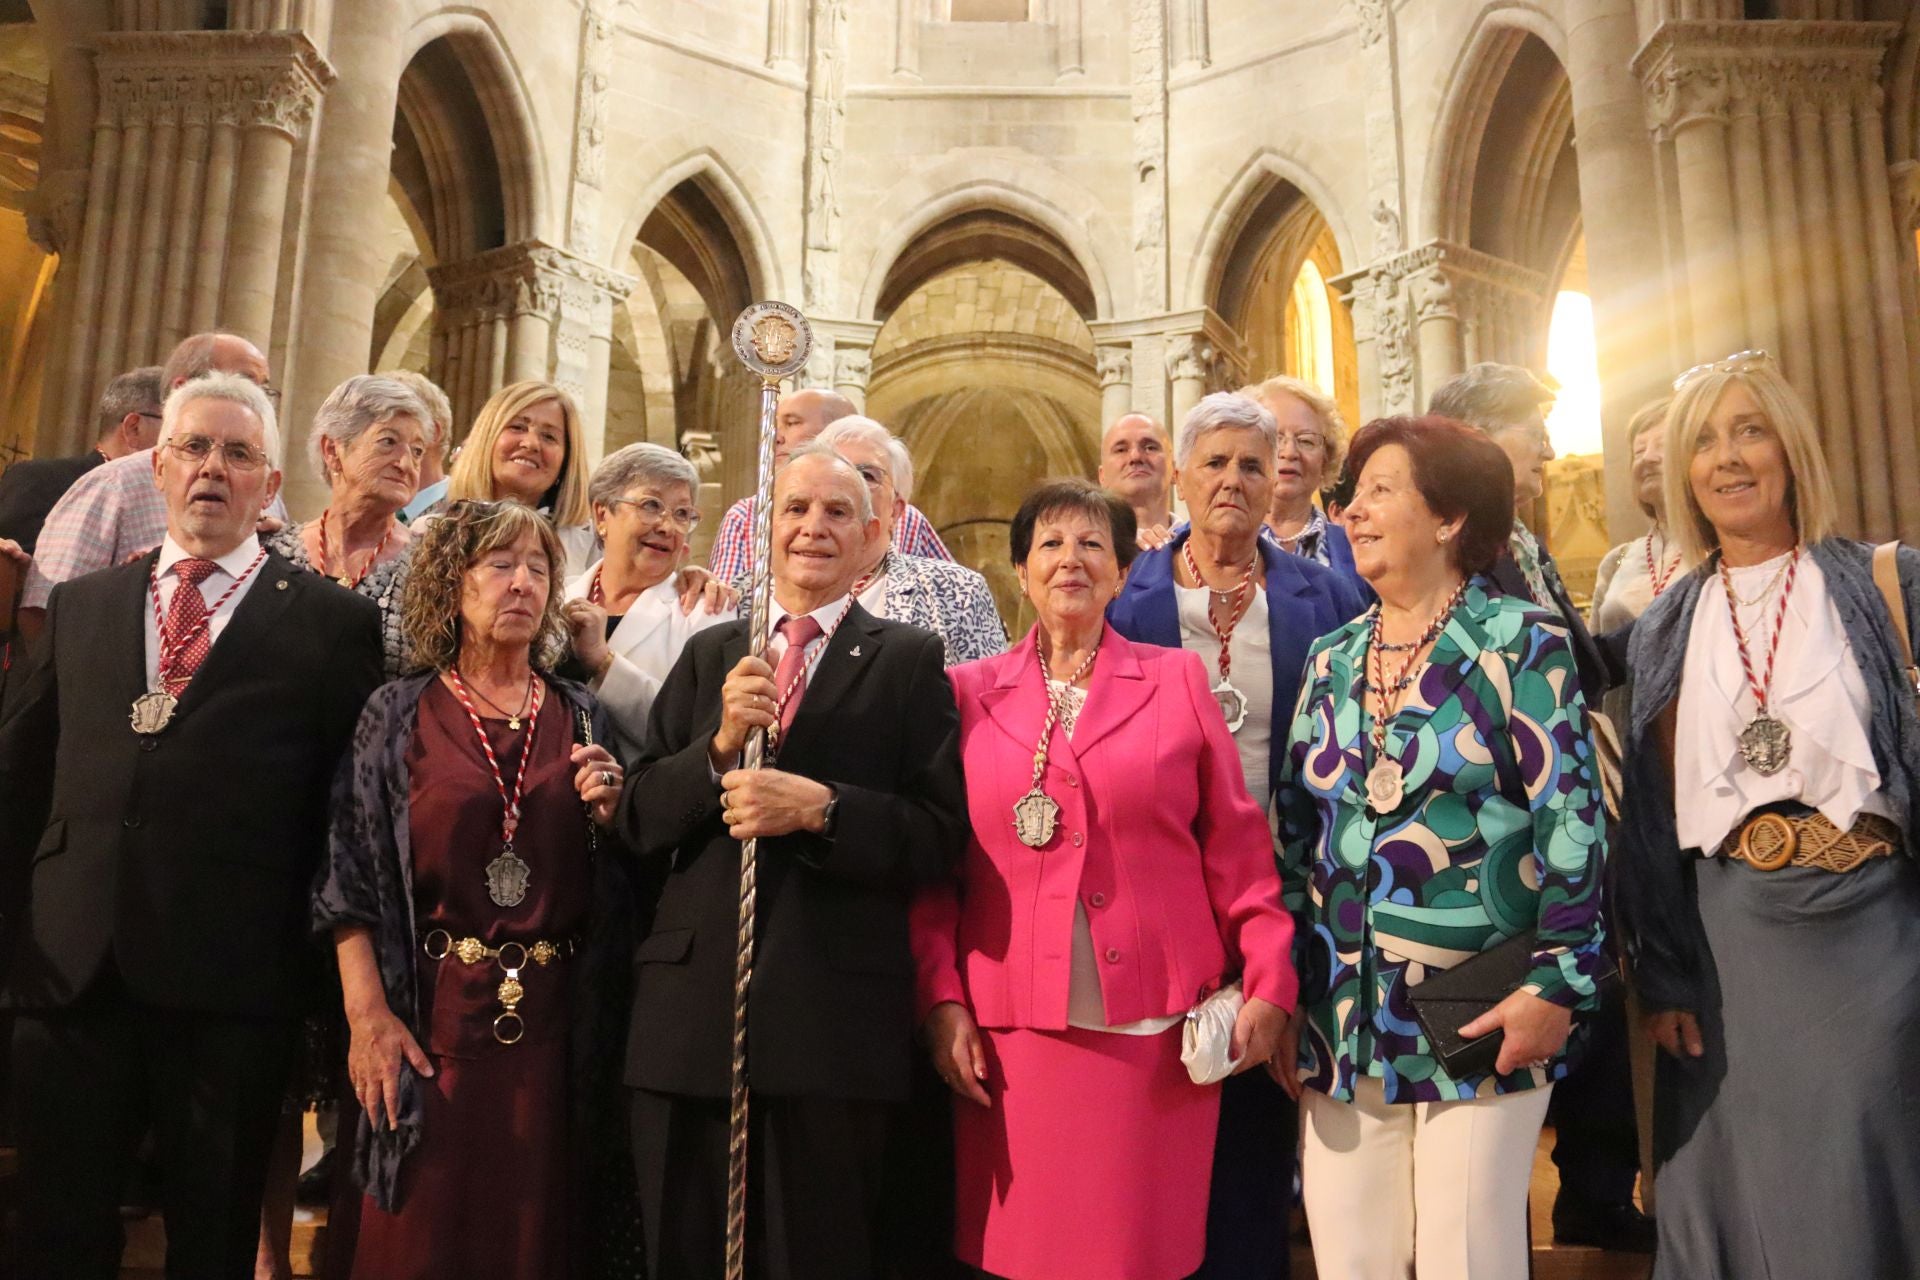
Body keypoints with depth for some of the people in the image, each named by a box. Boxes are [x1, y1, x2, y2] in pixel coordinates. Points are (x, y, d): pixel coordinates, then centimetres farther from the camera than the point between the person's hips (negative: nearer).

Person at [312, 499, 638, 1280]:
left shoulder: (582, 719, 6)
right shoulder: (398, 714, 1)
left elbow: (618, 883, 9)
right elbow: (352, 873, -4)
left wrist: (612, 817, -11)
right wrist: (367, 1015, -10)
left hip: (554, 1024, 2)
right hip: (431, 1017, -2)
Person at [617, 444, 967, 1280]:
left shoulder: (909, 660, 3)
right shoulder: (708, 655, 13)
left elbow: (940, 835, -5)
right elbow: (640, 823, 6)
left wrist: (818, 806, -19)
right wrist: (719, 745, -11)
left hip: (835, 1018, -3)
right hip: (692, 1013, 4)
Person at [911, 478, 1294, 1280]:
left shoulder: (1178, 679, 6)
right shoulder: (969, 691, 6)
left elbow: (1236, 845, 4)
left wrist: (1268, 985, -1)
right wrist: (942, 1001, -4)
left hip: (1158, 1030, 0)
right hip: (1011, 1033, 0)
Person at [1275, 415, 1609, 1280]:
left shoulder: (1522, 645, -4)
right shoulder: (1331, 660, 10)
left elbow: (1571, 825, -7)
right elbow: (1296, 836, 12)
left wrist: (1557, 986, -13)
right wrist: (1281, 997, 9)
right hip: (1341, 1021, 5)